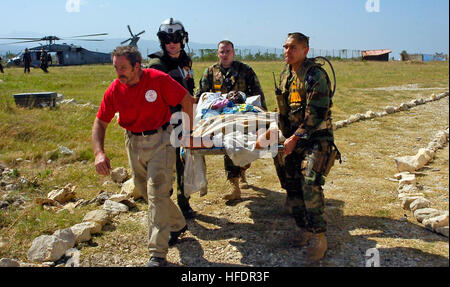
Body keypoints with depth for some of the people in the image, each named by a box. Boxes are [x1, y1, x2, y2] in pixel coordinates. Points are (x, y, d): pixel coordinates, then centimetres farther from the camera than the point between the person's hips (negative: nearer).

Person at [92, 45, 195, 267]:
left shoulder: (158, 80, -18)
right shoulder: (114, 90, -7)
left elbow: (187, 100, -9)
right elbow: (100, 123, -1)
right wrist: (99, 152, -16)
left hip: (159, 139, -5)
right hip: (133, 142, 5)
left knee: (156, 192, -11)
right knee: (146, 192, 15)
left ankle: (157, 253, -2)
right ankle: (177, 224, 39)